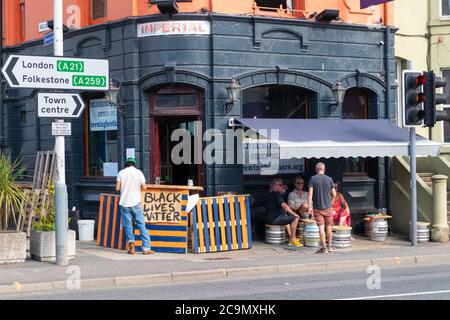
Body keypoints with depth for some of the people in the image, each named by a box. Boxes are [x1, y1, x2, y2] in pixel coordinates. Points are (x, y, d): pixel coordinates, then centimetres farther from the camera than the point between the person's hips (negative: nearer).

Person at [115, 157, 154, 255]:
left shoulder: (121, 173, 2)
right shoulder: (139, 172, 0)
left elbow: (117, 188, -2)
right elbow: (144, 188, 0)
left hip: (124, 203, 1)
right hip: (136, 203, -1)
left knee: (127, 225, 8)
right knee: (141, 224, 3)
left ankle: (131, 241, -17)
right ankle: (146, 248, -2)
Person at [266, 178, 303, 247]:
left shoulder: (271, 194, 19)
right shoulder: (276, 194, -11)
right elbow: (284, 205, -20)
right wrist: (294, 214, -14)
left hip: (271, 218, 11)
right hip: (274, 219, -11)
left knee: (287, 217, 37)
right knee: (295, 219, -19)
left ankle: (290, 237, 34)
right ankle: (292, 240, -15)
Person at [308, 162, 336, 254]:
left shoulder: (313, 179, -4)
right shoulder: (329, 179, -1)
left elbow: (310, 193, -11)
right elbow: (334, 194, 2)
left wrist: (310, 206, -9)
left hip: (317, 207, -1)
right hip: (328, 207, 1)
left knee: (321, 227, 0)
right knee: (328, 226, 12)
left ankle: (324, 247, -2)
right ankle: (330, 246, 21)